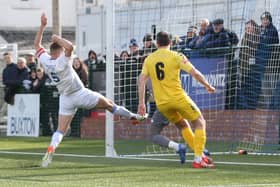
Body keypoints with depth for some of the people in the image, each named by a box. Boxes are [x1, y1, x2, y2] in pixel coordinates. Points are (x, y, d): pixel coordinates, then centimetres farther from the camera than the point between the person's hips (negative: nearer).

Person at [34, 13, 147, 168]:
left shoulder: (45, 61, -6)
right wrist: (57, 38, -28)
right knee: (108, 103, 15)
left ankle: (50, 149, -24)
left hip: (65, 98, 5)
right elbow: (70, 46, -41)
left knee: (60, 130, 1)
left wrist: (42, 26, 7)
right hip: (80, 94, -5)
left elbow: (37, 45, 10)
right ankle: (132, 116, 29)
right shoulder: (62, 62, -22)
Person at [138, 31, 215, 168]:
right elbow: (194, 73, -8)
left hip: (161, 104, 5)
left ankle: (200, 155, 23)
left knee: (183, 125, 26)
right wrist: (207, 86, 6)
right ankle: (198, 159, -3)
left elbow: (142, 80, 2)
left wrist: (141, 103, 5)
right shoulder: (176, 56, -4)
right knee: (200, 123, 10)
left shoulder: (149, 59, 7)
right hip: (178, 98, -5)